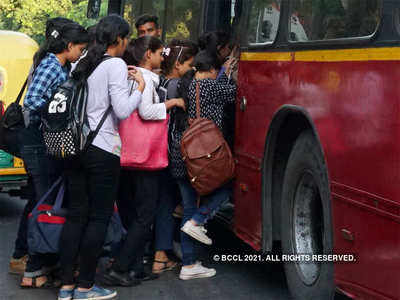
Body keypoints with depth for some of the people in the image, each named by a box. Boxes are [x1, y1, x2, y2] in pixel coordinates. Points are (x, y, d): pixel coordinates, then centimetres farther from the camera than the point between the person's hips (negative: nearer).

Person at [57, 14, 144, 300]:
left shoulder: (83, 64, 14)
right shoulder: (116, 65, -9)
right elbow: (123, 110, -16)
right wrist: (140, 86, 0)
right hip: (102, 150, -7)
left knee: (76, 215, 10)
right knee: (99, 218, 1)